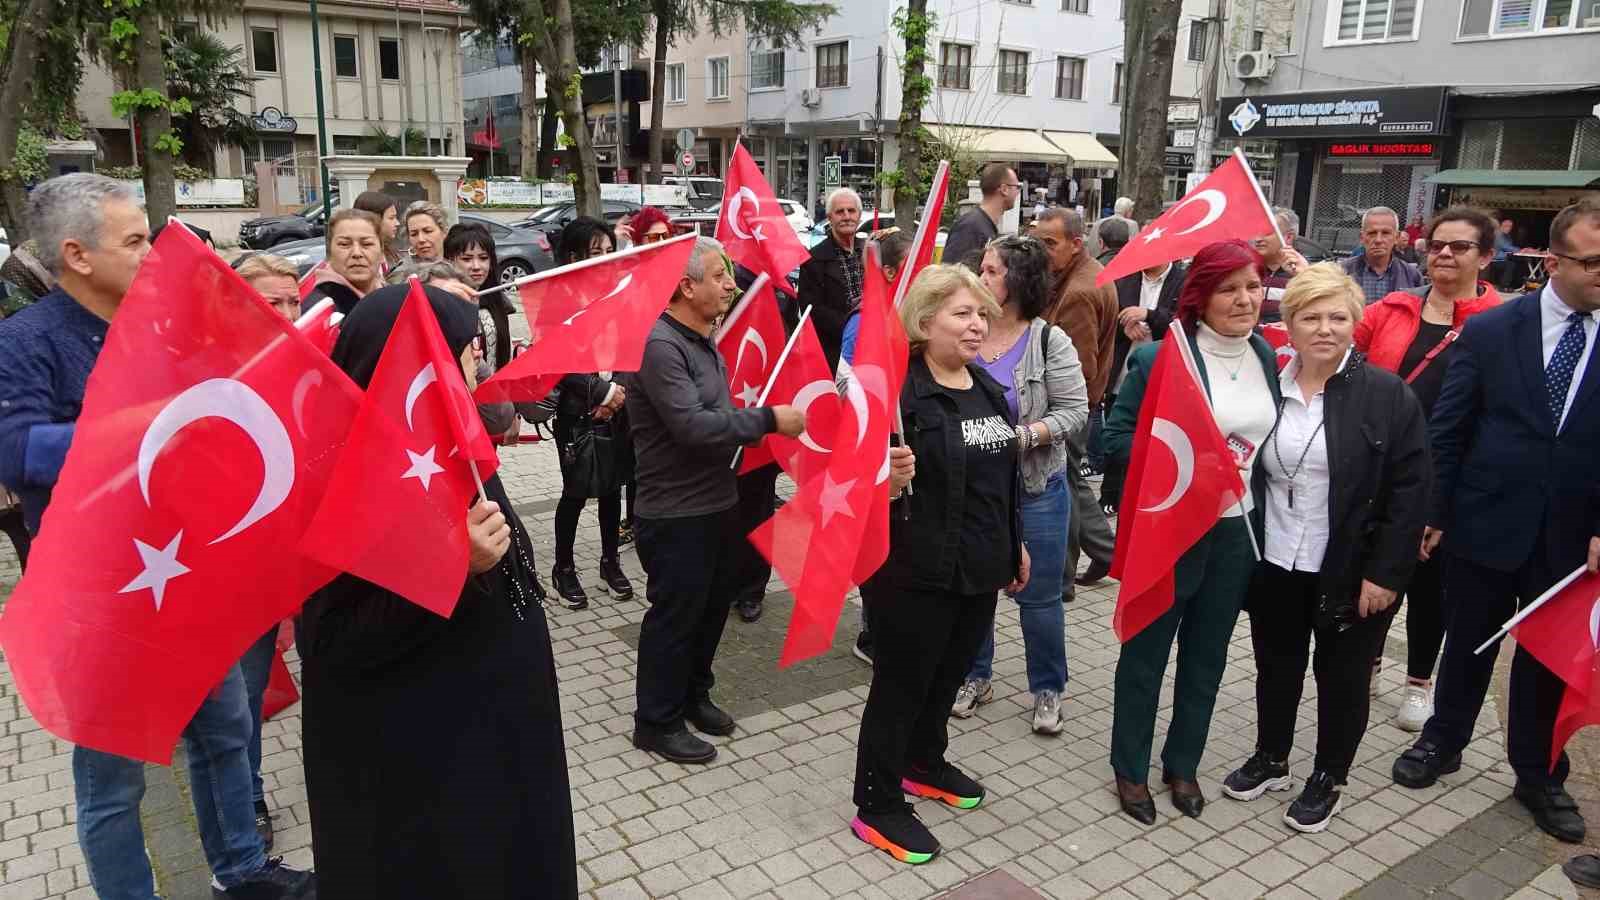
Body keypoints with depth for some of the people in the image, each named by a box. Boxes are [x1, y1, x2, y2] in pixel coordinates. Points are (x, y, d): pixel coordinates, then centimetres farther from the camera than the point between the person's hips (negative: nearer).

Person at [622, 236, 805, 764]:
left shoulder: (701, 340, 11)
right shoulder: (659, 346, -21)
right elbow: (692, 426, -29)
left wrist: (759, 422, 5)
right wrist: (769, 419, -24)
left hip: (716, 503, 10)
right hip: (675, 514, -9)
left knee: (712, 605, 20)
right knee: (675, 615, 4)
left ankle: (693, 695, 40)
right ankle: (656, 722, 21)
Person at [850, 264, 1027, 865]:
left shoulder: (988, 387, 8)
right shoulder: (898, 390, -19)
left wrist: (1016, 544, 22)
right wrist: (891, 478, -40)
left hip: (978, 567, 8)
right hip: (914, 572, -8)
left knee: (948, 676, 23)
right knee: (901, 684, 4)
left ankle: (925, 766, 45)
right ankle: (876, 809, 20)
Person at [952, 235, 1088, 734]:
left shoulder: (1050, 341, -11)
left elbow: (1074, 410, -11)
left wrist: (1021, 436, -22)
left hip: (1035, 488, -3)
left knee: (1039, 595, 8)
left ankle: (1047, 689, 27)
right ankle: (975, 677, 35)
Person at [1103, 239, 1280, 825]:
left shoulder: (1266, 356, 4)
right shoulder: (1160, 358, -14)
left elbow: (1271, 436, 16)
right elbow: (1117, 435, -14)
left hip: (1236, 530, 6)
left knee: (1207, 655, 17)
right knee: (1146, 652, 10)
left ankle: (1183, 765, 35)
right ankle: (1130, 770, 27)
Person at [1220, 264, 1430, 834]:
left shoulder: (1387, 395, -10)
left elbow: (1410, 489, -10)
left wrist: (1385, 573, -14)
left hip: (1351, 572, -3)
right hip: (1274, 565, 3)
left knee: (1341, 677, 13)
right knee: (1276, 668, 18)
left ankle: (1328, 780, 32)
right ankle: (1269, 759, 38)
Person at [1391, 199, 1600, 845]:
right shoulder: (1491, 330, -5)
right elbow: (1446, 429, -3)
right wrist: (1433, 514, -3)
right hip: (1485, 525, -1)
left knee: (1548, 658, 16)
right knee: (1468, 644, 16)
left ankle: (1538, 775, 34)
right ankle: (1443, 742, 37)